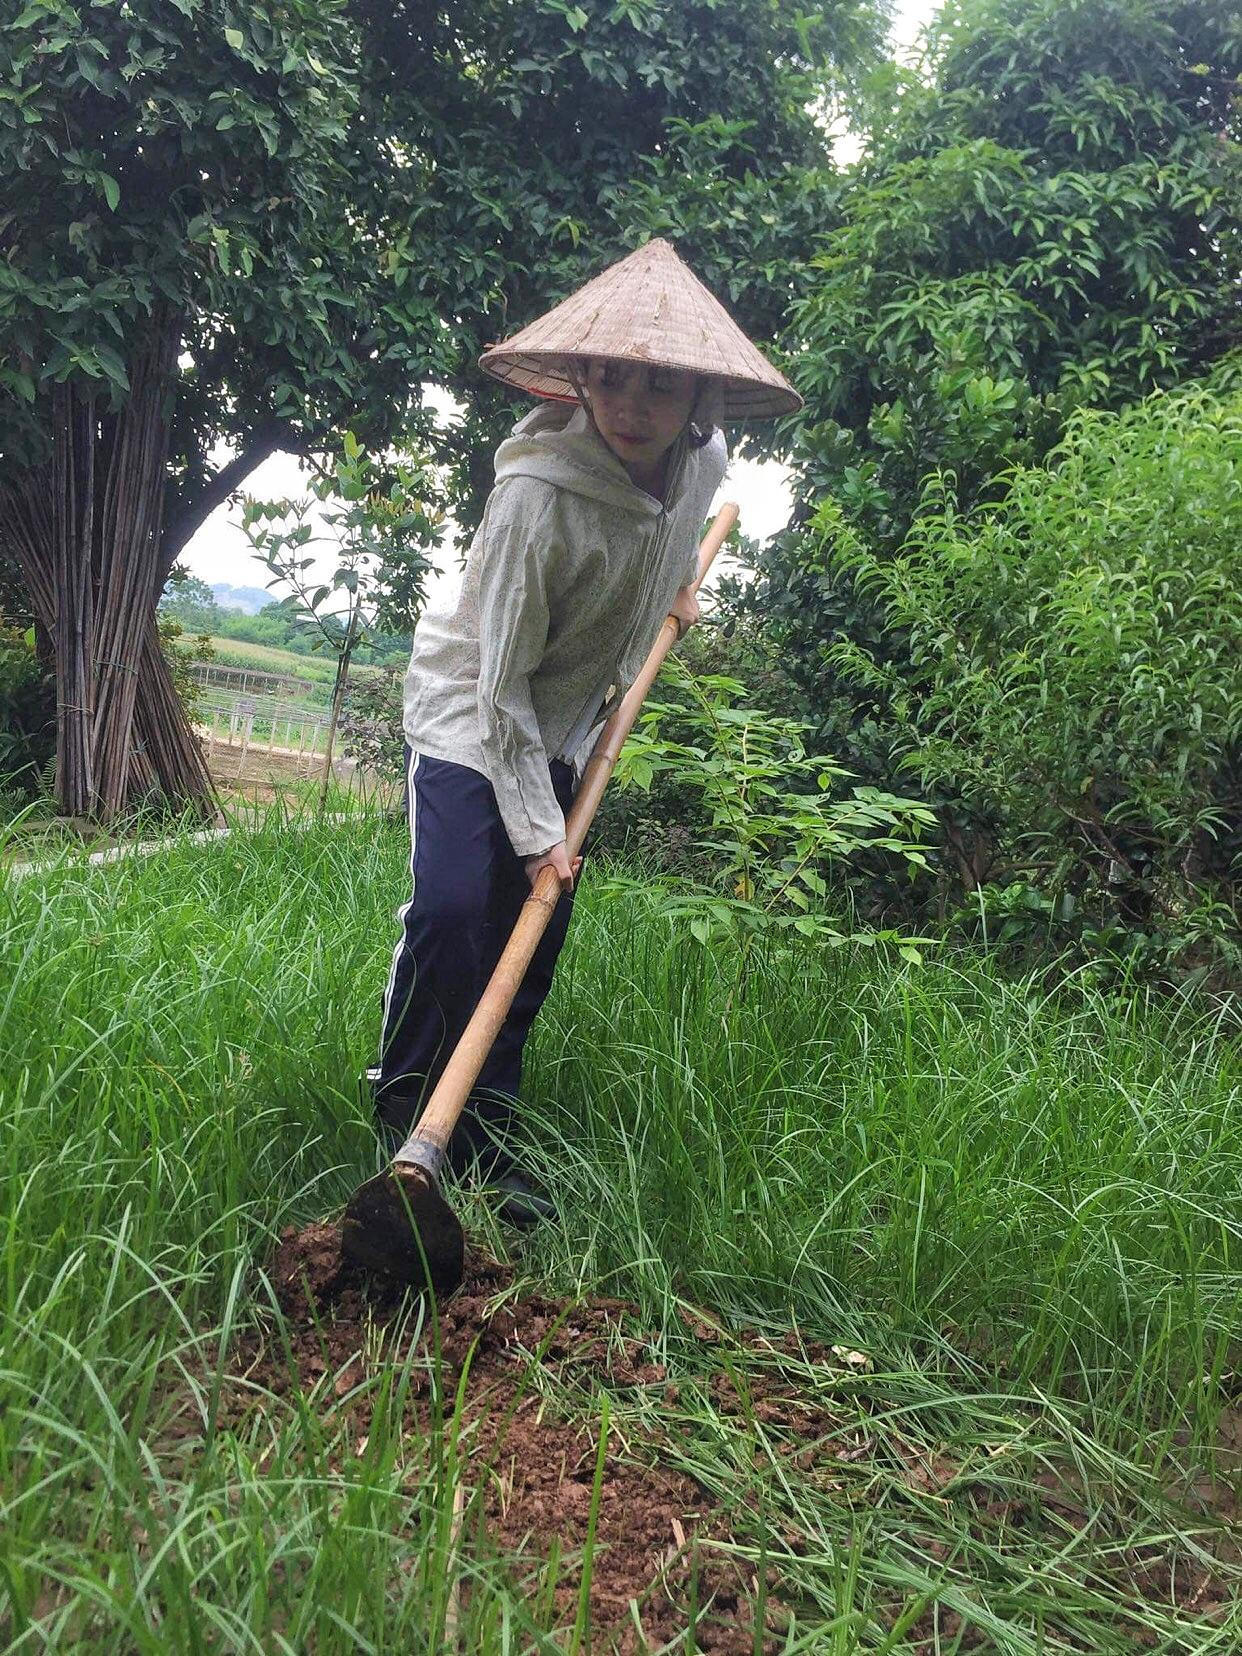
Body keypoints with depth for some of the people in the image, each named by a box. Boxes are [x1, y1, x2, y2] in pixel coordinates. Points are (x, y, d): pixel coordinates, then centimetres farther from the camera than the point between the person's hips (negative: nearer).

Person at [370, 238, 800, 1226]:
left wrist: (677, 582, 15)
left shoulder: (704, 460, -12)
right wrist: (537, 830, -24)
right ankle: (402, 1115, 2)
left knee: (535, 941, 3)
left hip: (564, 732, 6)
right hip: (470, 713, -5)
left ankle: (484, 1134, 14)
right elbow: (503, 681, -26)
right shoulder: (538, 495, -31)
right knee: (452, 908, -19)